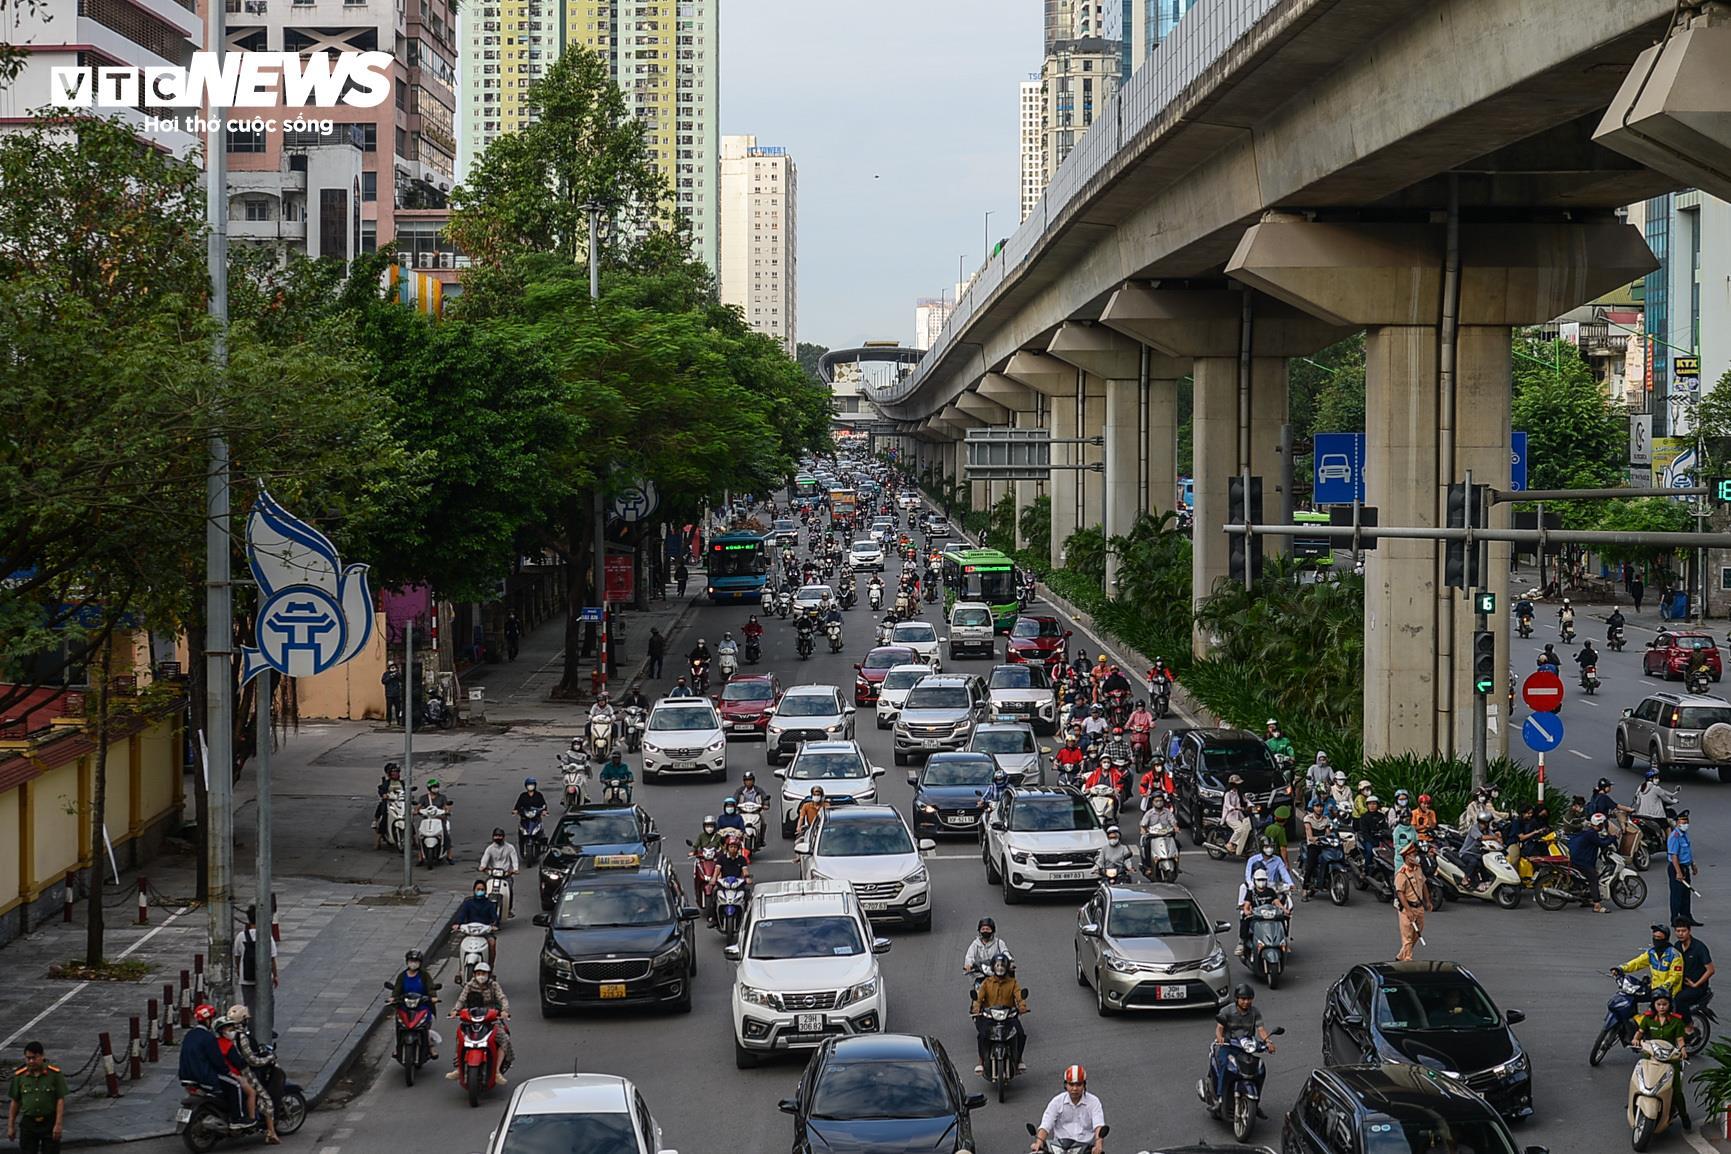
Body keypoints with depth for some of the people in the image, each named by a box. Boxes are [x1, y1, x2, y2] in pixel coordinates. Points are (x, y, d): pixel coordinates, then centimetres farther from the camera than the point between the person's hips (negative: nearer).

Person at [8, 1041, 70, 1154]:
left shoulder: (55, 1073, -7)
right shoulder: (19, 1076, 0)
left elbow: (60, 1100, -7)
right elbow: (14, 1102, 6)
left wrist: (58, 1124, -13)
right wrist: (10, 1126, 4)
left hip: (50, 1122, -2)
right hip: (28, 1123, 2)